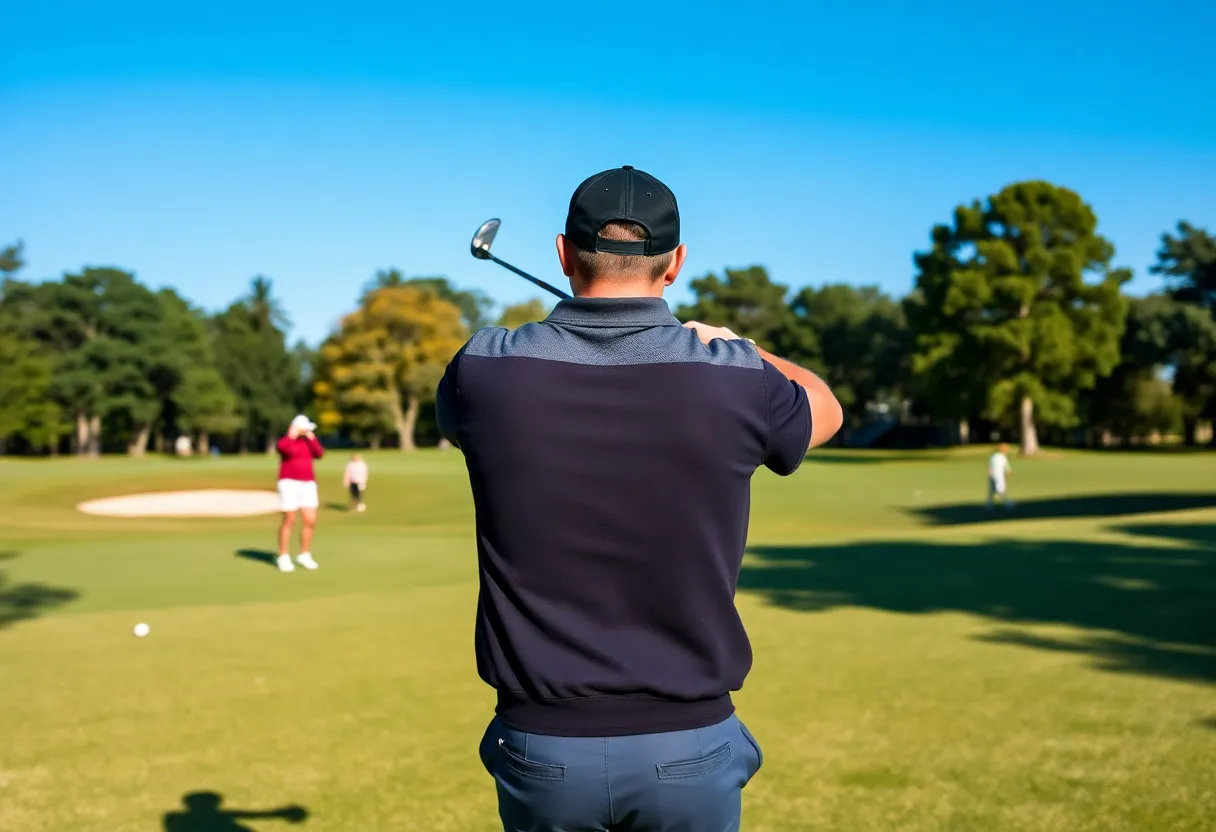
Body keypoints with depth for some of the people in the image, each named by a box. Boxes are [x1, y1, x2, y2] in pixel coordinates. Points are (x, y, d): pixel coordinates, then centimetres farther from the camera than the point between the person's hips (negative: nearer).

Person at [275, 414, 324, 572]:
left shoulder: (309, 441, 14)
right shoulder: (285, 441, -3)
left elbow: (320, 454, -2)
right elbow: (287, 449, -26)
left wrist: (311, 437, -5)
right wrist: (292, 435, -14)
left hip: (308, 485, 6)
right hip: (290, 484, -6)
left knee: (310, 521, 2)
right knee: (289, 522, -2)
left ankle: (304, 555, 16)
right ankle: (284, 558, 7)